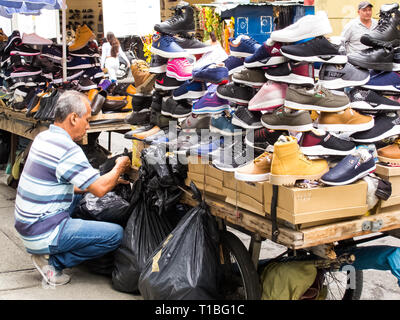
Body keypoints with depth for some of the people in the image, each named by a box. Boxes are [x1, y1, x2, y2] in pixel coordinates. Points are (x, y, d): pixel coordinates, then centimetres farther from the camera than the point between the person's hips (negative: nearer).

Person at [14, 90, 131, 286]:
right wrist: (119, 168, 2)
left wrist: (109, 181, 15)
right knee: (116, 234, -10)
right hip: (43, 234, -9)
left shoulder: (43, 137, 9)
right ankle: (52, 261, -3)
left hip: (25, 224, 9)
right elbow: (100, 189, -17)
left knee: (79, 193, 29)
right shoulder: (68, 150, -21)